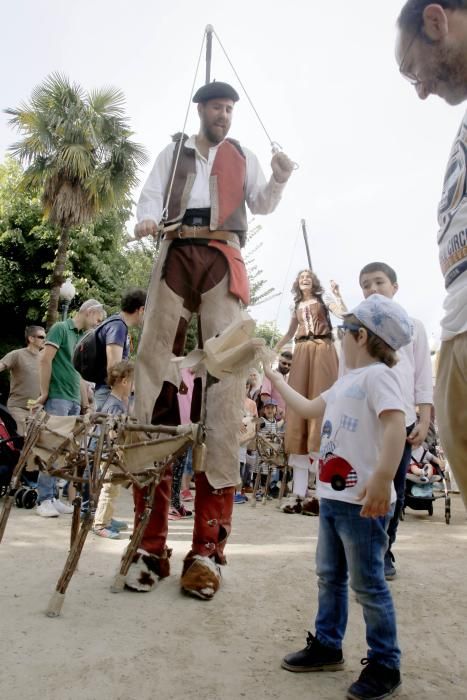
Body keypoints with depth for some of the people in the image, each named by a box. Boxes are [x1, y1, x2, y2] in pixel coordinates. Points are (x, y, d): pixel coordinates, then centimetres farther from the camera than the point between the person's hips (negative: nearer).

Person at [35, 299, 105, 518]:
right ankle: (44, 500, -1)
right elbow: (45, 360, -10)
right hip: (57, 398, -7)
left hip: (74, 401, 7)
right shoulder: (61, 328, -3)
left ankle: (53, 497, 13)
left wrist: (85, 405, 18)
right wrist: (44, 393, -11)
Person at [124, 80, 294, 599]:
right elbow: (152, 194, 13)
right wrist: (147, 219, -10)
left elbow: (262, 205, 16)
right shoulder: (173, 152, 25)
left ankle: (207, 545, -15)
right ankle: (149, 541, -9)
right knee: (154, 367, -13)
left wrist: (278, 180, -5)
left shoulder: (244, 157, 25)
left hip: (222, 258, 0)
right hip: (176, 254, 1)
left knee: (224, 374, -16)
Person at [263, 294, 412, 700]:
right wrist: (273, 376, 29)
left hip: (363, 500, -10)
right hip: (333, 496, 10)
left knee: (368, 584, 4)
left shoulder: (377, 375, -14)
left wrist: (383, 479, -38)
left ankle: (385, 666, 21)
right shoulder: (346, 382, 16)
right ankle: (327, 645, 36)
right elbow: (307, 409, 25)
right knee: (330, 576, 20)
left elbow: (396, 424, -27)